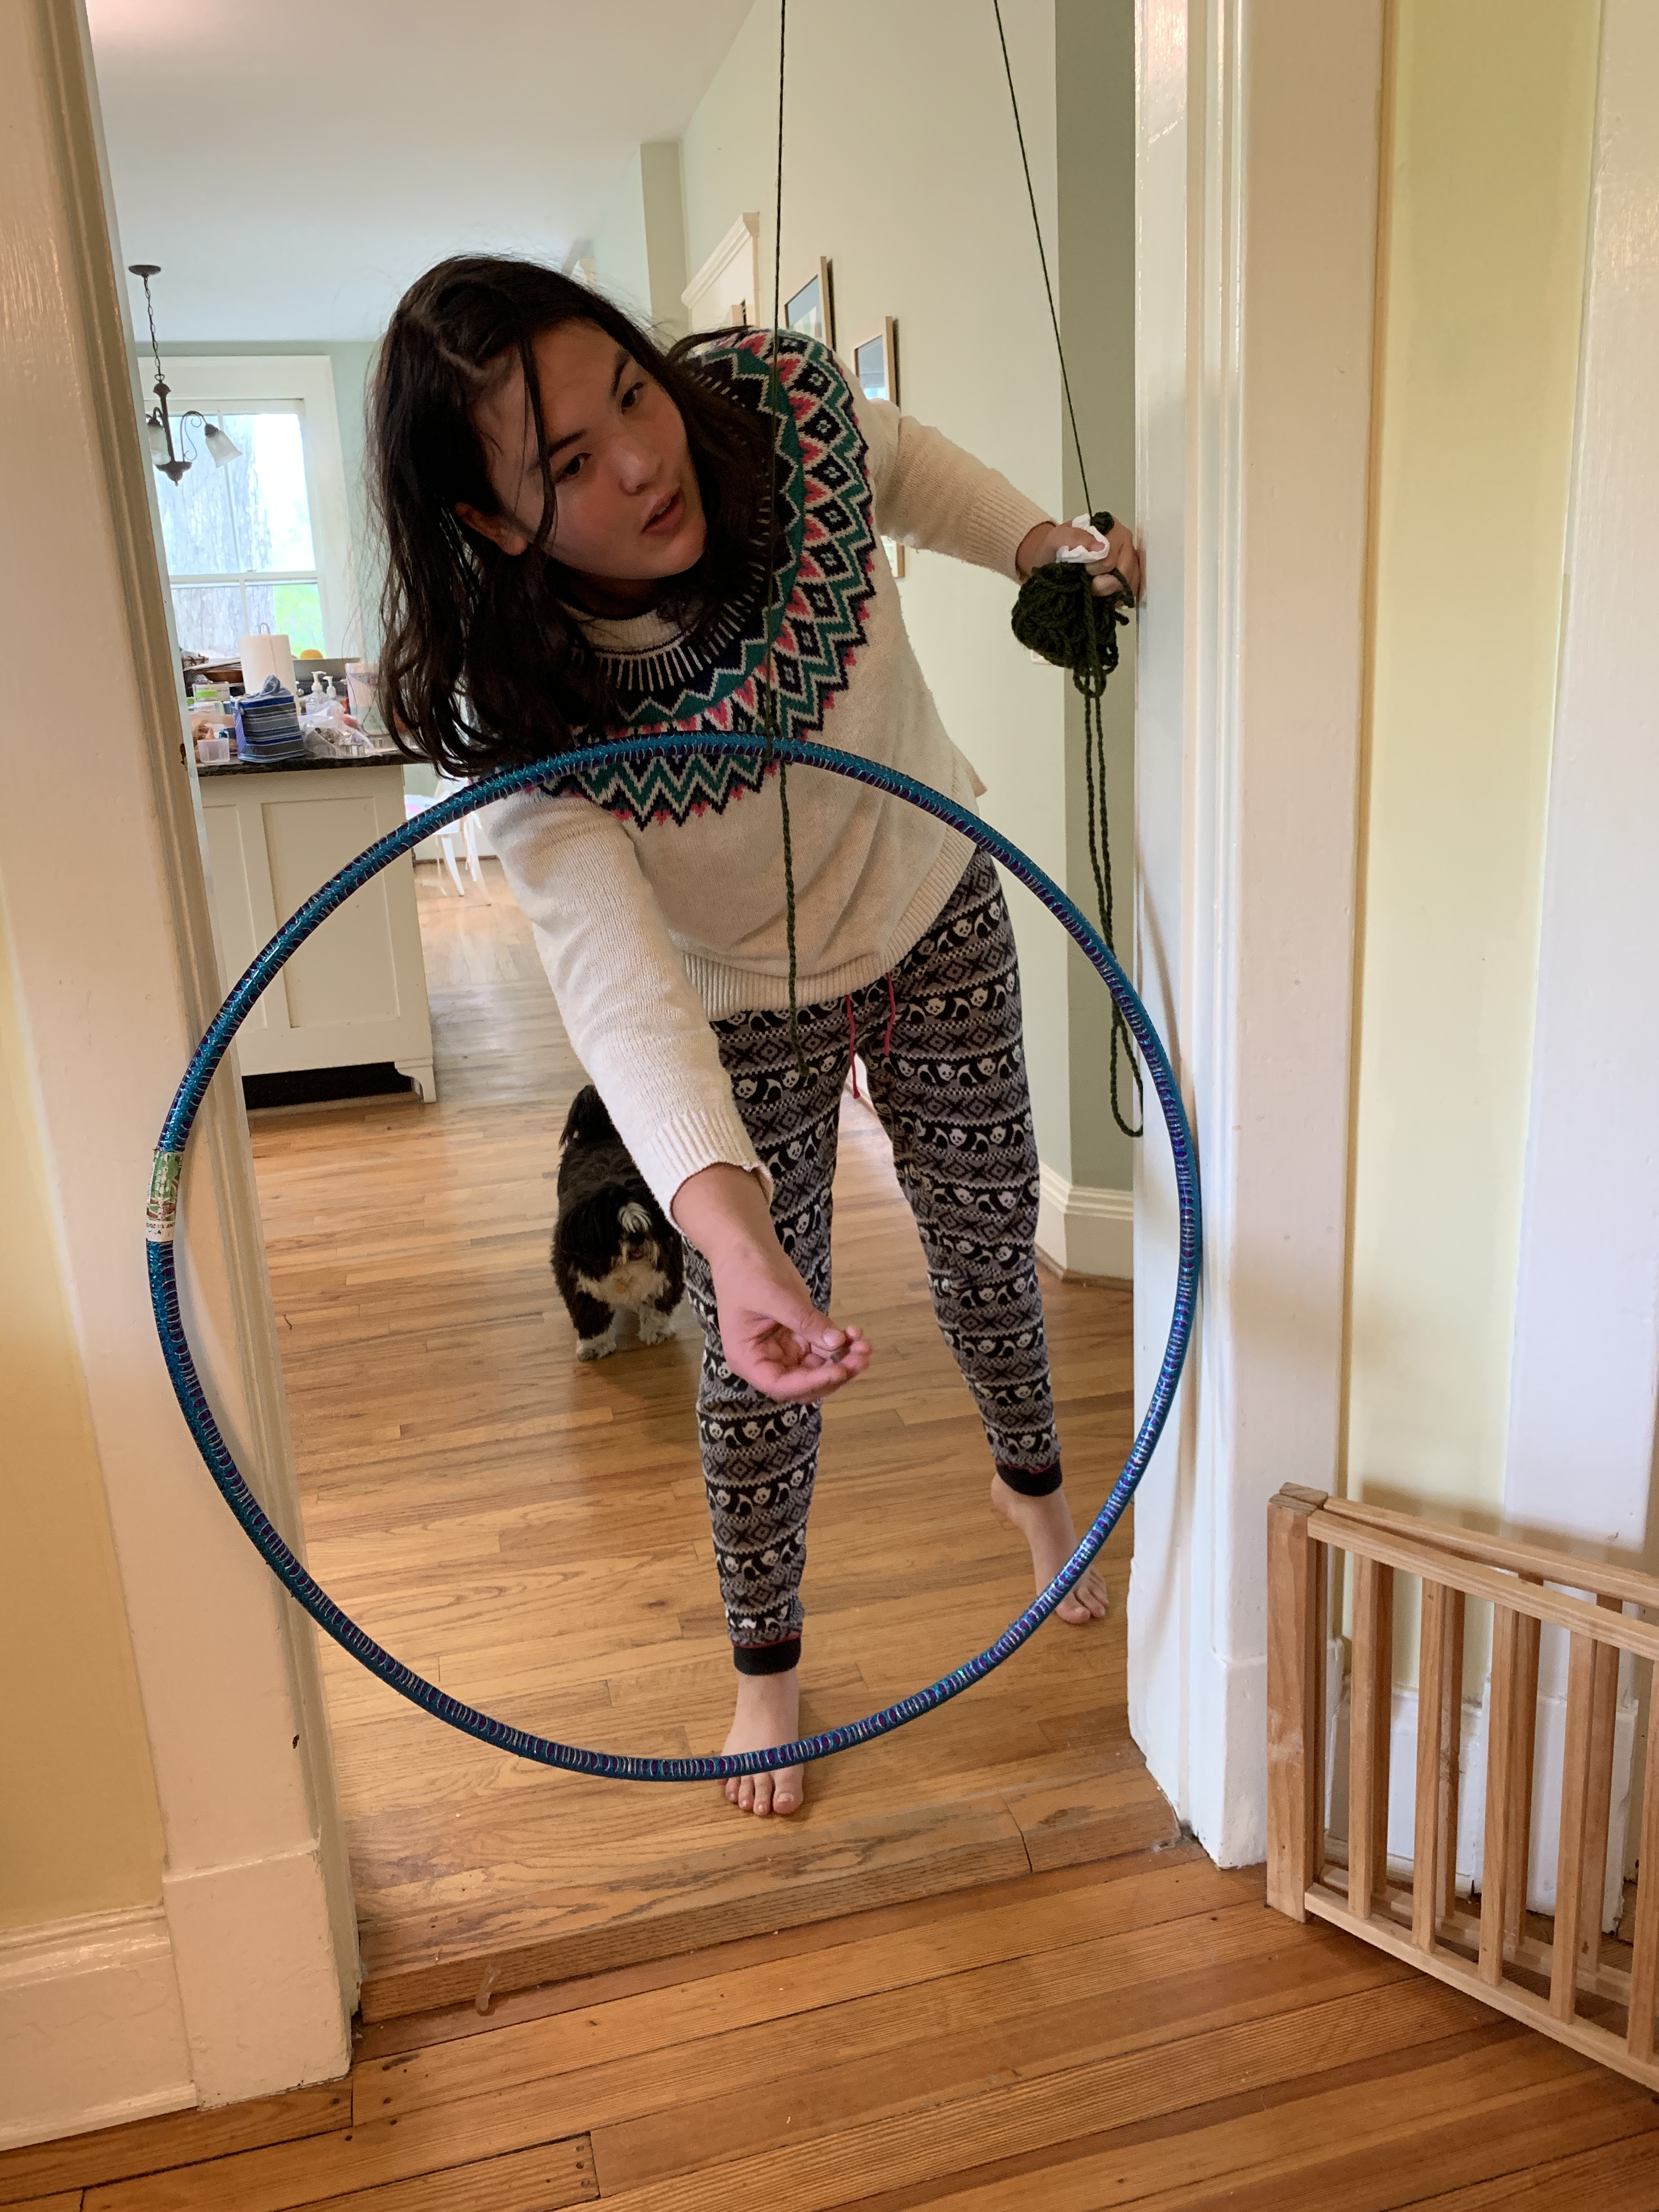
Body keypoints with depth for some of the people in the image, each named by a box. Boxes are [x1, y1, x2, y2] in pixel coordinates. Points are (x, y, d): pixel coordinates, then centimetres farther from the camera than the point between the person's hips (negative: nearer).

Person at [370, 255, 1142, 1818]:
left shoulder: (777, 410, -23)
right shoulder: (519, 711, -33)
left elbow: (902, 462, 3)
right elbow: (612, 968, -45)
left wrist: (1043, 547, -11)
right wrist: (728, 1222, -60)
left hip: (936, 915, 4)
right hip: (744, 1014, -3)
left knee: (987, 1240, 17)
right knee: (761, 1363, 4)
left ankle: (1031, 1482, 51)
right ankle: (768, 1663, 33)